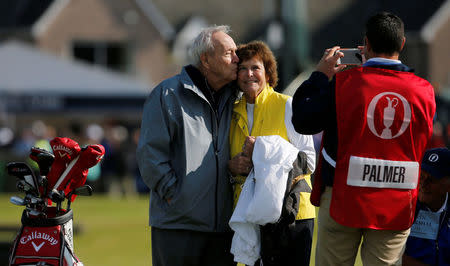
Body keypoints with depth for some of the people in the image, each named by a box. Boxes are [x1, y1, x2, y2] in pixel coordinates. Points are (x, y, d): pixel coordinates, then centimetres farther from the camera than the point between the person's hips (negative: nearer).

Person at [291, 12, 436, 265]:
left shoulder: (344, 83, -12)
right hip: (398, 207, 2)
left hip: (343, 200, -2)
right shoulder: (424, 90, -3)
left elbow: (302, 121, -5)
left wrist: (320, 75, 9)